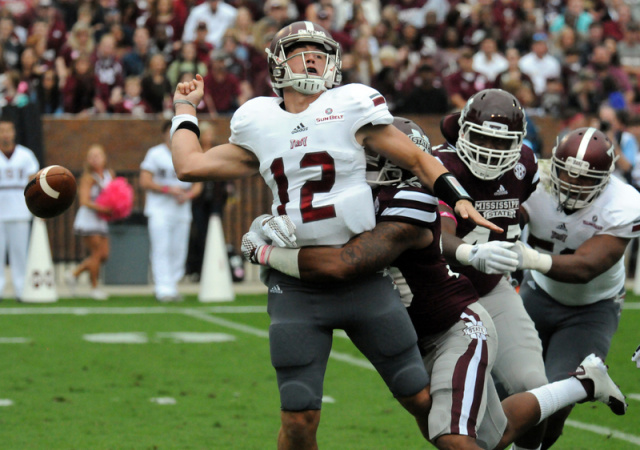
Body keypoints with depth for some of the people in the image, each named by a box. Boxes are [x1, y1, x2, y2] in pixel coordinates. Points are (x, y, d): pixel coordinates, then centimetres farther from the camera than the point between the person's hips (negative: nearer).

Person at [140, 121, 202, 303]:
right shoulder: (155, 154, -1)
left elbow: (197, 185, 14)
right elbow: (145, 182, -6)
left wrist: (187, 195, -8)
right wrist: (168, 189, -15)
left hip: (182, 211, 5)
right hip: (159, 210, -5)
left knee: (179, 251, 2)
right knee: (161, 250, -11)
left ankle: (171, 286, 9)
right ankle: (163, 289, -13)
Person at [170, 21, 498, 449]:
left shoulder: (351, 108, 1)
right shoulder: (259, 124, 10)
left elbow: (418, 159, 6)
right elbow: (190, 165, 15)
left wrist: (460, 199, -7)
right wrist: (185, 108, 26)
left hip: (362, 275, -1)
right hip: (295, 285, 1)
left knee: (422, 399, 2)